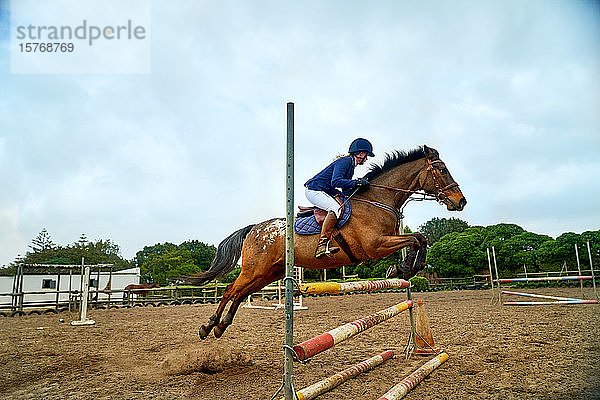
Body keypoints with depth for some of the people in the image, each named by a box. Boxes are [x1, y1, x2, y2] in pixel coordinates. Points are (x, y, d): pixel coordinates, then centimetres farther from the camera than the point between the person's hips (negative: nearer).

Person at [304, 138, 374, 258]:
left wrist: (359, 184, 4)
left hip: (325, 192, 10)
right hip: (314, 190, -10)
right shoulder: (344, 161, -13)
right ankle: (322, 246, -33)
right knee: (336, 207, -28)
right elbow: (335, 182, -27)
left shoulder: (350, 164, 17)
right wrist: (355, 182, -23)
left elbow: (345, 191, 17)